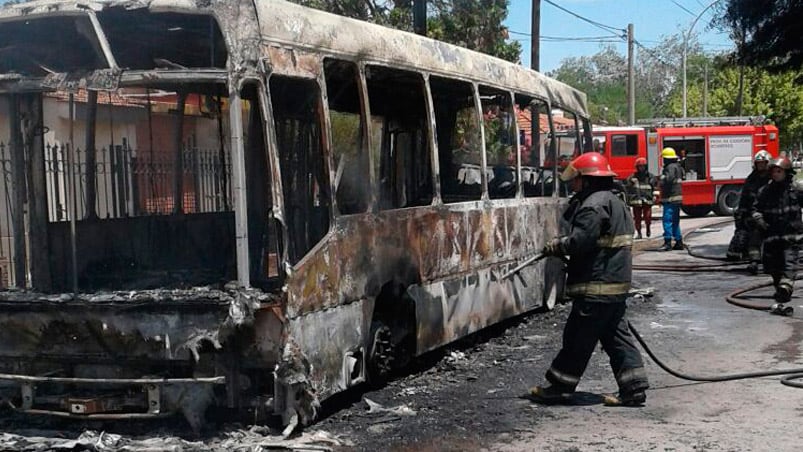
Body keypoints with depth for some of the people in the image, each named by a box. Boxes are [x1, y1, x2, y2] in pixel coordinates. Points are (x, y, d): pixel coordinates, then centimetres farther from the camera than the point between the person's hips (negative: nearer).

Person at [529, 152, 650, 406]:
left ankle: (559, 388, 8)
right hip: (617, 284, 10)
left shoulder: (595, 205, -15)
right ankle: (633, 388, 11)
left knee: (577, 338, -1)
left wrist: (555, 246, -4)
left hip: (596, 286, -10)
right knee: (615, 336, 12)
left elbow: (580, 241, -22)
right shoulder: (616, 203, 20)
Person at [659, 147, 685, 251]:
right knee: (675, 221, 15)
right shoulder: (677, 167, 17)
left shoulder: (671, 167, -13)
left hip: (670, 198, -10)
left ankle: (668, 242, -15)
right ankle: (679, 242, 18)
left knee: (667, 219, -11)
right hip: (677, 197, 10)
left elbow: (669, 179, -27)